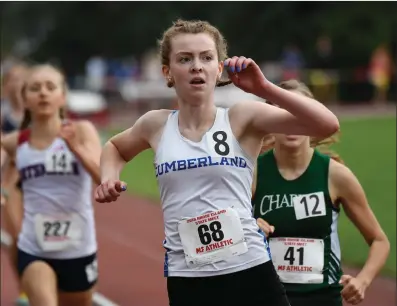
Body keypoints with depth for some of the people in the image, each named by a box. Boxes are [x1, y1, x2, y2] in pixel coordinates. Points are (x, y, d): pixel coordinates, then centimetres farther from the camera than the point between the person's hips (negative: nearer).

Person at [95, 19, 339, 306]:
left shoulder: (242, 118, -2)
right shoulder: (156, 125, 7)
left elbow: (327, 125, -15)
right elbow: (115, 147, 31)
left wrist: (264, 88, -21)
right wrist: (109, 178, 10)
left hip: (249, 272, -2)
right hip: (186, 281, 2)